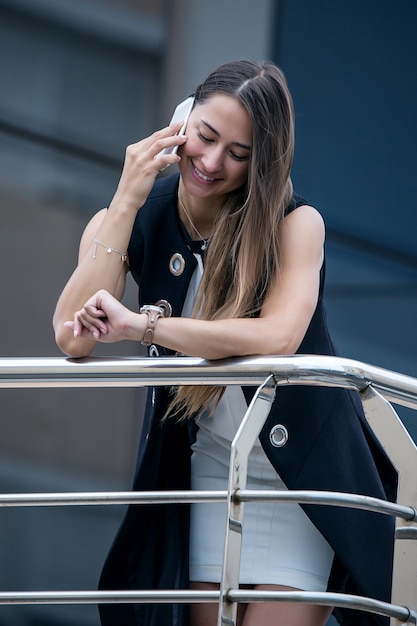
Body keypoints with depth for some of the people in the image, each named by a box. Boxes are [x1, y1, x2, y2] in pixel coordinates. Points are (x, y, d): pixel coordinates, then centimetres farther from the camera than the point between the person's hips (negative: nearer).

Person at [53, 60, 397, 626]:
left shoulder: (295, 223, -14)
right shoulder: (127, 223, -5)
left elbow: (277, 336, -32)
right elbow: (72, 338, -20)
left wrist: (140, 325, -34)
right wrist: (126, 202, -21)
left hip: (307, 469, -3)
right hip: (210, 470, 3)